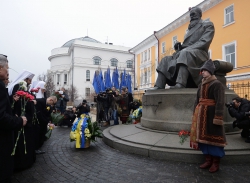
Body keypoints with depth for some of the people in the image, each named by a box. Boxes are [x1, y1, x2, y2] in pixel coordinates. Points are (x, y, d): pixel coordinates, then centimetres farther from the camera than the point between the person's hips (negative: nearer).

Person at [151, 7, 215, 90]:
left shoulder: (208, 24, 10)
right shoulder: (190, 28, 30)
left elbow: (204, 42, -7)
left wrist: (185, 48, -18)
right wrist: (179, 47, -3)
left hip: (199, 54, -7)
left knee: (185, 52, -38)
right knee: (166, 60, -9)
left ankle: (180, 85, -56)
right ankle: (158, 87, -26)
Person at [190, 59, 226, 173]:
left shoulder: (217, 84, -7)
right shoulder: (201, 85, 16)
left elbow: (220, 102, -15)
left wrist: (218, 117, -22)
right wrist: (196, 114, 15)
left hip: (211, 113, -8)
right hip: (201, 114, 8)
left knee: (213, 136, 1)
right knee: (203, 136, 10)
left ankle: (216, 163, 15)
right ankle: (208, 160, 23)